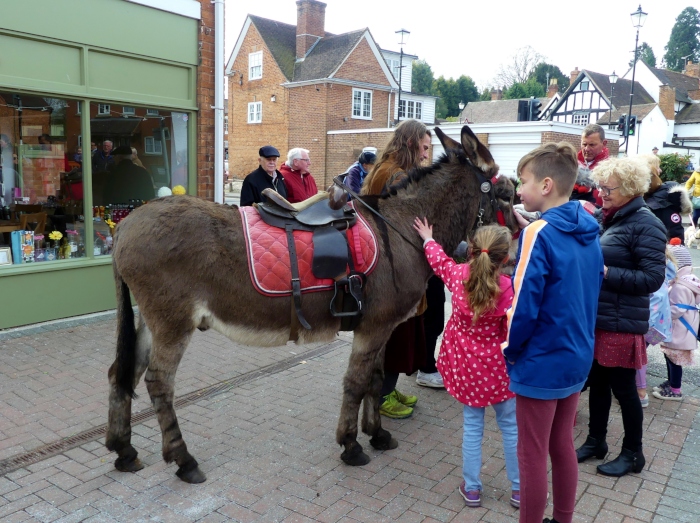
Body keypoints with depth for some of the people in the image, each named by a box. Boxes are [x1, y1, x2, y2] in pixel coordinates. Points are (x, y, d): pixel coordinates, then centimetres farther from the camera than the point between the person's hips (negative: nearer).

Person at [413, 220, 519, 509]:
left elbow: (440, 260, 11)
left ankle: (471, 488, 24)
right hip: (498, 367, -3)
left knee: (472, 426, 15)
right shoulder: (510, 289, -21)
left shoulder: (458, 274, -11)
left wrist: (428, 239, 29)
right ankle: (518, 488, 28)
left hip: (465, 365, 3)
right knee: (510, 426, 15)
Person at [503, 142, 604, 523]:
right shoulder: (589, 230, 4)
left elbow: (524, 305, -22)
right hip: (577, 357, 8)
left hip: (541, 363, -8)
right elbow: (591, 288, 12)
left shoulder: (539, 233, -21)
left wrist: (509, 349, -6)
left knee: (532, 456, 8)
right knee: (562, 447, 22)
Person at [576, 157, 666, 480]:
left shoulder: (646, 225, -14)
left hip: (622, 323, -6)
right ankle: (595, 441, 34)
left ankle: (633, 453, 26)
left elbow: (653, 278, -18)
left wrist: (605, 273, -23)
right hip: (593, 317, 7)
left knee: (622, 387, 7)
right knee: (597, 382, 17)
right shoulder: (600, 217, 6)